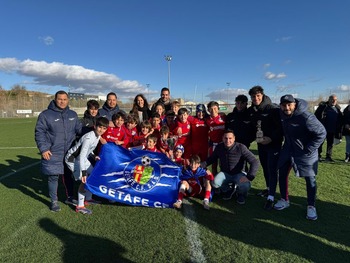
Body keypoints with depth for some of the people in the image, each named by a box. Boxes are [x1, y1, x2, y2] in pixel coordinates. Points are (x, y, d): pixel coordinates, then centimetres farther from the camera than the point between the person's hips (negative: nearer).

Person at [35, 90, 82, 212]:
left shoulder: (73, 114, 9)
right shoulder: (46, 115, -5)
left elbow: (79, 128, 9)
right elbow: (40, 133, -6)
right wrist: (43, 149, -13)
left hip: (70, 153, 4)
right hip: (53, 154, -4)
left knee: (68, 175, 16)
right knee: (53, 177, 4)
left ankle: (70, 197, 33)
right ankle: (54, 201, 22)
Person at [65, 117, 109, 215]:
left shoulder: (98, 135, -3)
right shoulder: (89, 138, -31)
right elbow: (82, 155, -35)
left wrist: (94, 156, -4)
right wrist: (83, 172, -38)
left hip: (82, 158, 9)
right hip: (73, 159, -9)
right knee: (85, 180, -16)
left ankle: (88, 199, 28)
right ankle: (80, 206, -4)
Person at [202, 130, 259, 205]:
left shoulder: (241, 147, -20)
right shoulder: (219, 147, -8)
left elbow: (254, 161, -21)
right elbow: (211, 159, 7)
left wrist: (249, 176, -32)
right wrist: (201, 165, -8)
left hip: (238, 174, -2)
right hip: (225, 173, 3)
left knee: (245, 186, -34)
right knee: (215, 183, -28)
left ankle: (241, 194, 8)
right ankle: (228, 189, 11)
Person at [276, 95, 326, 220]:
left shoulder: (306, 116, -27)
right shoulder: (282, 114, -7)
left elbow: (321, 133, -20)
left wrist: (308, 150, -18)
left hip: (305, 152, -6)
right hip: (288, 148, 6)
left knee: (310, 179, 5)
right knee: (282, 173, 9)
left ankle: (311, 206, 24)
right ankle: (284, 200, 27)